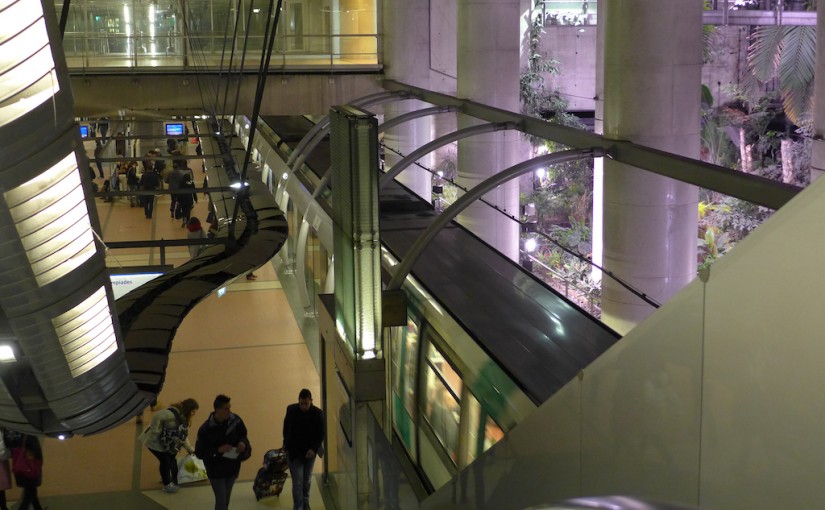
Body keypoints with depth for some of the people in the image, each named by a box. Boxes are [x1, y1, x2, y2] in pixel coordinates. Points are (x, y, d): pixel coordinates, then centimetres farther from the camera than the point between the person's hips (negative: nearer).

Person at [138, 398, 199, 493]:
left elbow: (183, 436, 11)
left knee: (171, 458, 11)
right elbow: (157, 417, -40)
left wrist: (190, 449, 9)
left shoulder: (184, 418, 4)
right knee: (165, 460, -11)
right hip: (155, 441, -10)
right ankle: (167, 485, 3)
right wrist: (156, 432, -32)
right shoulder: (173, 414, -28)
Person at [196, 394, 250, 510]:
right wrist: (218, 450, -29)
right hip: (216, 469, -5)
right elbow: (199, 453, -17)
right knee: (221, 500, -6)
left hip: (232, 466, 5)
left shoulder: (235, 420, -10)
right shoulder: (206, 429, -22)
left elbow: (243, 435, 8)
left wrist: (243, 443, -15)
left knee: (226, 499, 20)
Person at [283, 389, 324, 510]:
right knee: (297, 482, -8)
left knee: (307, 480, 16)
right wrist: (286, 444, 2)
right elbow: (286, 428, 4)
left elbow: (320, 434, -9)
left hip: (310, 452, 1)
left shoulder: (318, 413, -13)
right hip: (294, 451, -1)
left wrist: (314, 449, -20)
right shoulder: (291, 410, -10)